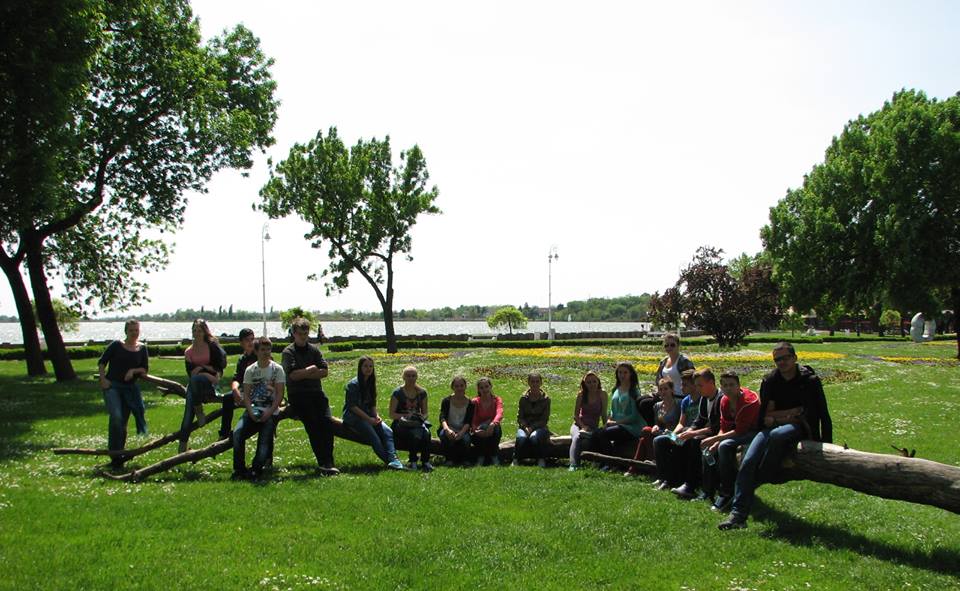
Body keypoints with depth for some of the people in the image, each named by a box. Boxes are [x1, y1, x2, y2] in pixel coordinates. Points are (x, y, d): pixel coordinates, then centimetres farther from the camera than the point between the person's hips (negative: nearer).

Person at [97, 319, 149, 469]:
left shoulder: (142, 348, 7)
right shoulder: (116, 345, -2)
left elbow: (145, 369, 8)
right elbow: (102, 362, 2)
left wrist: (134, 371, -10)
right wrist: (103, 379, -9)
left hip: (130, 388, 4)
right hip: (112, 386, -3)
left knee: (123, 422, 7)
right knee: (116, 416, -21)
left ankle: (118, 457, 20)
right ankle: (115, 455, -13)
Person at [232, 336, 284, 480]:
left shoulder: (277, 369, 1)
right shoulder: (250, 370, 9)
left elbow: (280, 394, -4)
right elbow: (246, 394, 5)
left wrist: (269, 413, -15)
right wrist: (251, 412, -11)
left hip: (271, 412, -2)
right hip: (253, 410, 2)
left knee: (265, 440, -18)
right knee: (237, 434, -19)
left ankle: (255, 471, -2)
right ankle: (239, 470, -8)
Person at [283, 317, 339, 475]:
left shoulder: (314, 350, 15)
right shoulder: (288, 352, 3)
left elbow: (324, 371, 4)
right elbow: (293, 375, -11)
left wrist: (303, 374, -5)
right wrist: (310, 370, 0)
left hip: (316, 392, 4)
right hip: (297, 395, -4)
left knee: (327, 421, -14)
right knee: (313, 425, -17)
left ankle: (327, 463, -11)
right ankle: (323, 463, -16)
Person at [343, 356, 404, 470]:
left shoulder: (371, 383, 12)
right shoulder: (353, 384, -10)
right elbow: (353, 406, -14)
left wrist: (376, 416, -3)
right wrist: (369, 419, -16)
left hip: (368, 415, 7)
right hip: (353, 417, -6)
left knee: (388, 432, -18)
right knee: (374, 437, -28)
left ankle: (393, 459, -34)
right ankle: (388, 460, -28)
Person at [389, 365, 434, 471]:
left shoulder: (422, 393, 9)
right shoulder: (397, 393, -2)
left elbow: (425, 412, 13)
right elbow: (392, 414, -3)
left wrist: (422, 417, -10)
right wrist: (406, 416, -18)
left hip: (417, 423, 3)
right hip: (401, 424, -3)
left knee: (426, 433, -33)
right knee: (415, 434, -36)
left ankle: (426, 461, -25)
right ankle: (413, 461, -19)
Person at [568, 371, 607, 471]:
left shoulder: (602, 394, -3)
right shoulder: (581, 394, -1)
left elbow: (604, 414, 0)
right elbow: (575, 415, 1)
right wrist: (583, 426, -14)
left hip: (594, 428, 0)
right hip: (579, 424, 0)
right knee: (577, 437, -34)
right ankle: (573, 465, -45)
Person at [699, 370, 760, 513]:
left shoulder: (749, 400, -25)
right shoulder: (724, 400, 0)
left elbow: (739, 431, -28)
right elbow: (724, 427, 3)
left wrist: (714, 439, -27)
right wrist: (716, 443, -16)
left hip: (755, 432, -9)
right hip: (740, 431, 9)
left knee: (725, 446, -29)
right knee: (710, 448, -2)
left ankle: (727, 494, -22)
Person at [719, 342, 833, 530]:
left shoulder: (810, 381, -1)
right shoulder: (770, 382, 7)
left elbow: (823, 415, 2)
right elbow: (766, 416, 4)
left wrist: (827, 445, -2)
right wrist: (794, 412, -5)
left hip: (800, 428, -3)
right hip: (772, 428, 4)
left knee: (776, 435, -40)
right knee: (747, 462, -20)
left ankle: (761, 481, -21)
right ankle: (738, 514, -24)